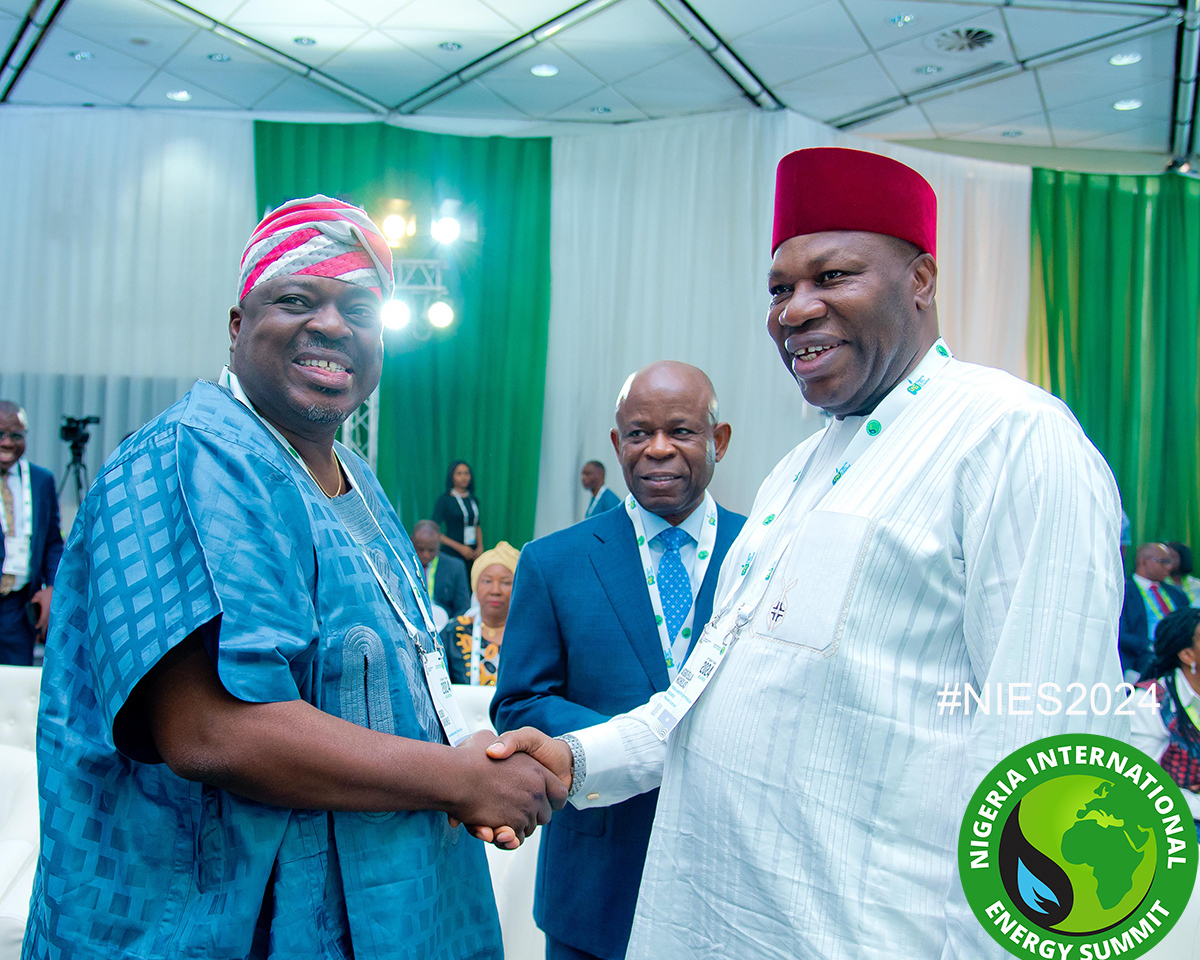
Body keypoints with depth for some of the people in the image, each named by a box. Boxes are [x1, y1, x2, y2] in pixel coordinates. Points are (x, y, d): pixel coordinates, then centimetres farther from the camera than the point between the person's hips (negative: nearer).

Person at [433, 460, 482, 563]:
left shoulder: (473, 500, 14)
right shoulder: (443, 500, -2)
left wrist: (480, 547, 4)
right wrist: (460, 547, -11)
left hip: (473, 553, 4)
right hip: (452, 554, -4)